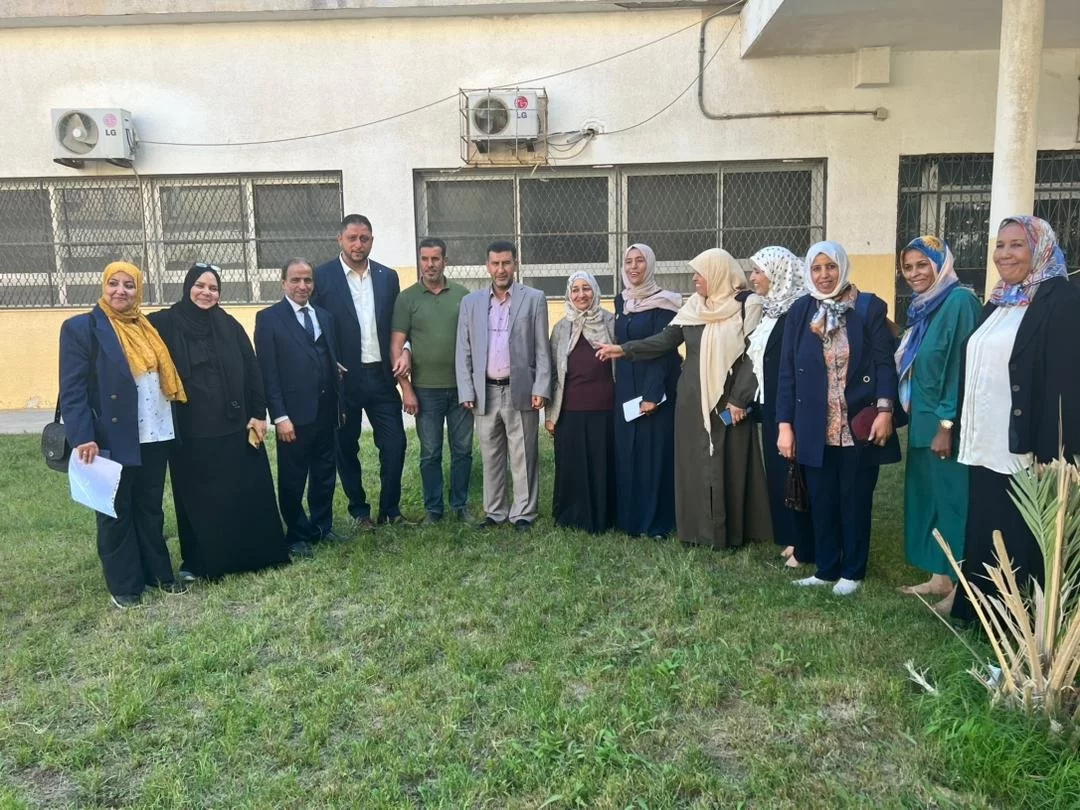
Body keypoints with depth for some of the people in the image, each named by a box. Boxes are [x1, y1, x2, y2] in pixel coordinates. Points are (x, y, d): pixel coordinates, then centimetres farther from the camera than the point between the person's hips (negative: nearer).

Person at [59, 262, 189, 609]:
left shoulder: (148, 328, 11)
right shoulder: (80, 328, -6)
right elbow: (72, 389, -11)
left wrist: (169, 423, 7)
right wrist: (83, 438, -20)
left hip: (154, 437, 5)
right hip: (113, 440, -5)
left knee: (151, 509, 16)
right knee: (115, 514, 8)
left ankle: (158, 574, 28)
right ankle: (124, 586, 20)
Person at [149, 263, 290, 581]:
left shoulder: (229, 325, 6)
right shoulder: (165, 324, -1)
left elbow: (251, 371, 4)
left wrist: (258, 414, -2)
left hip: (235, 425, 2)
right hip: (190, 430, -2)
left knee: (247, 490, 7)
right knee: (198, 498, 8)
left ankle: (251, 552, 22)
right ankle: (198, 562, 22)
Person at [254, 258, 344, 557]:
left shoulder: (325, 316, 12)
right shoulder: (269, 318, -4)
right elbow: (268, 372, -9)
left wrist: (340, 404, 10)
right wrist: (280, 416, -14)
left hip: (326, 412, 5)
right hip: (295, 413, -5)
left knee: (325, 474, 14)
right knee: (293, 480, 7)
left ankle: (323, 526, 29)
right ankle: (297, 535, 21)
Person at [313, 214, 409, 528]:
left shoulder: (388, 277, 8)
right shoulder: (321, 276, -4)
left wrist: (405, 351, -4)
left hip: (382, 376, 3)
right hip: (342, 379, -2)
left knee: (395, 444, 2)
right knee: (346, 449, 9)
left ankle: (390, 509, 19)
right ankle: (359, 511, 26)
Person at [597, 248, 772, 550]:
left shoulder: (748, 306, -7)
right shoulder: (693, 306, 7)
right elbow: (665, 339, 7)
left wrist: (739, 399, -13)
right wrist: (625, 349, -1)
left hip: (728, 400, -5)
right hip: (693, 400, 5)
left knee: (728, 466, 1)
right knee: (694, 464, 8)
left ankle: (729, 532, 13)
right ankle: (698, 528, 18)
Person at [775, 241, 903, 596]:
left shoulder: (869, 307, -2)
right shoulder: (799, 312, 4)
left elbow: (885, 363, -4)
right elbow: (786, 371, 3)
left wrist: (885, 409, -16)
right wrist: (784, 424, -1)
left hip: (859, 425, -2)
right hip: (814, 427, 2)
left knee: (855, 500, 8)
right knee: (821, 501, 10)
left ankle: (852, 572, 22)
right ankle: (826, 570, 24)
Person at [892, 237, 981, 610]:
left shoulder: (959, 301, -14)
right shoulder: (923, 307, 13)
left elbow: (962, 366, -19)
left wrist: (947, 424, -20)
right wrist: (917, 417, 14)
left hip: (948, 424, -9)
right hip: (924, 421, 9)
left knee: (954, 499, -2)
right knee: (930, 497, 13)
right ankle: (940, 576, 24)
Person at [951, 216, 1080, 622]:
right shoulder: (997, 303, 15)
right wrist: (966, 435, 13)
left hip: (1024, 451, -8)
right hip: (986, 448, 8)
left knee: (1022, 540, 2)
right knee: (984, 534, 14)